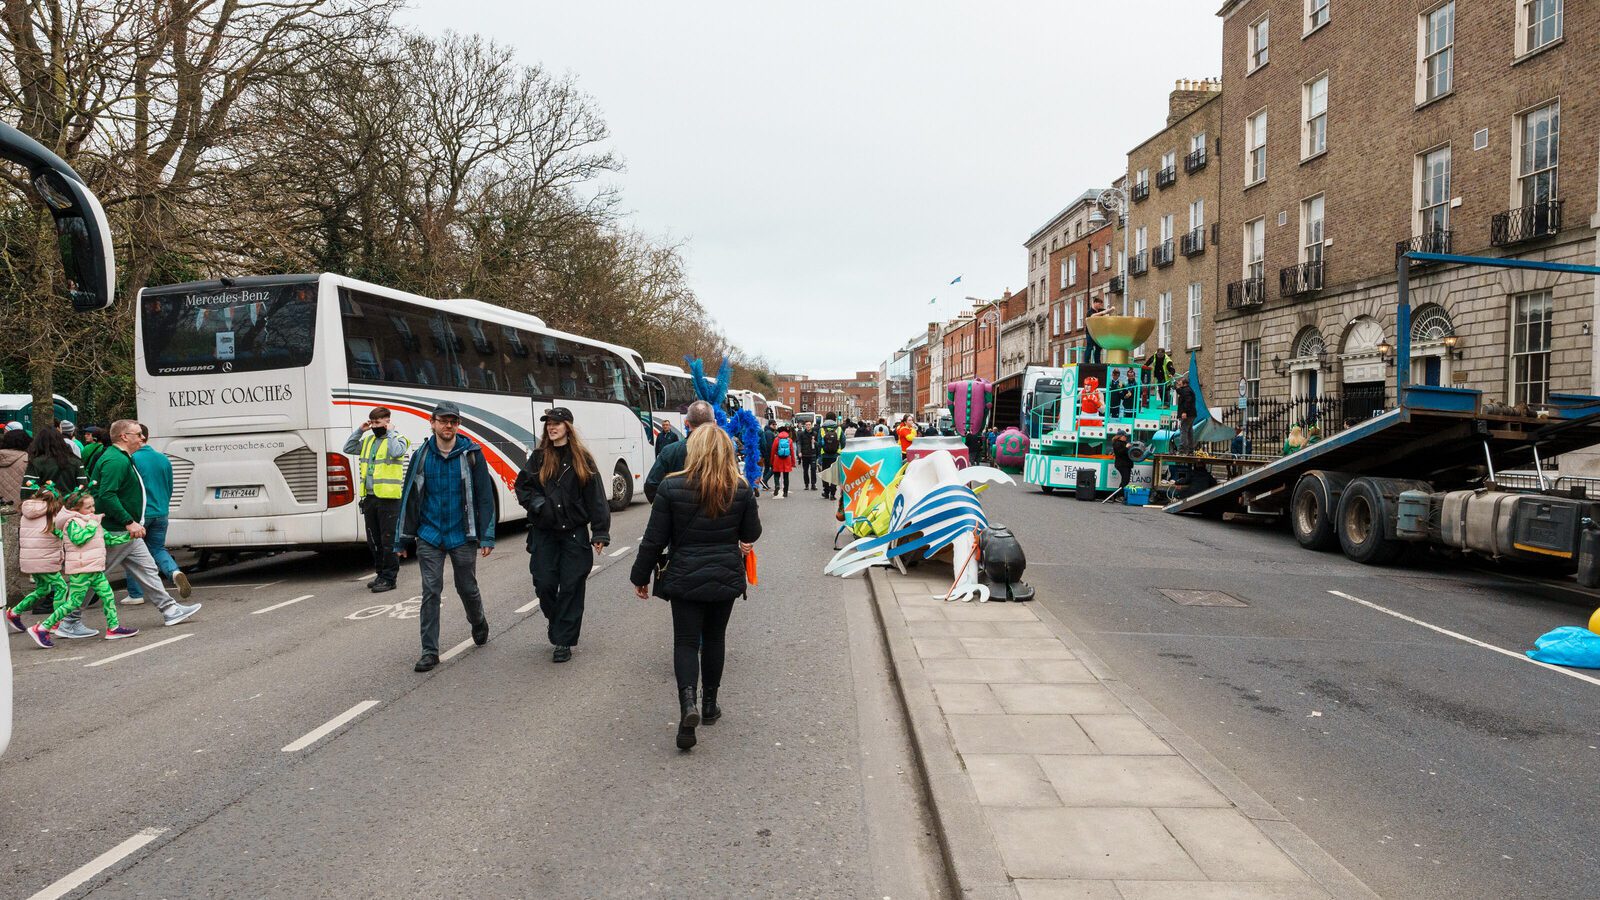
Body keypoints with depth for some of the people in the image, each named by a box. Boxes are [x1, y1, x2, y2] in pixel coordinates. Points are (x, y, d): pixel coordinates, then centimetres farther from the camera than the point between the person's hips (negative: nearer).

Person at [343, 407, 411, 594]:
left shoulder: (397, 439, -4)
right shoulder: (368, 440, 18)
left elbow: (396, 452, -24)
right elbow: (348, 448, 16)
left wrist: (389, 432, -14)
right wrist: (360, 430, 8)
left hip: (388, 498, -8)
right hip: (369, 497, 8)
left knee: (388, 540, -4)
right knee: (373, 540, 14)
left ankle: (389, 578, 2)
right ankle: (381, 574, 25)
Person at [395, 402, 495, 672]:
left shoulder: (471, 454, -3)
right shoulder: (421, 456, 2)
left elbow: (485, 496, -2)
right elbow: (408, 498, 7)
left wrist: (487, 536, -6)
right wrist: (402, 540, 7)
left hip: (462, 536, -1)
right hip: (429, 538, 1)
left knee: (467, 588, 11)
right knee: (431, 593, -2)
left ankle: (479, 624, 41)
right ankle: (430, 652, 4)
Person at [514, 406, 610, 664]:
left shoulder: (582, 458, -1)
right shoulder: (538, 457, 5)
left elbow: (596, 497, -2)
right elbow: (522, 486, 11)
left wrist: (600, 533, -7)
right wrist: (538, 504, -10)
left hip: (574, 533, -2)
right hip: (544, 533, 2)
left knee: (571, 586, -1)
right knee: (544, 584, 0)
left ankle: (563, 641, 9)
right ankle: (558, 622, 28)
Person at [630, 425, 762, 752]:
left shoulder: (672, 487, -12)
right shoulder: (741, 490, -6)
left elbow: (654, 539, -8)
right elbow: (751, 534, 5)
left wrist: (640, 577, 3)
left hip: (685, 578, -2)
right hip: (726, 577, 2)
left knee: (686, 641, 4)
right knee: (714, 638, 17)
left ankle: (688, 703, -18)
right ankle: (709, 704, 27)